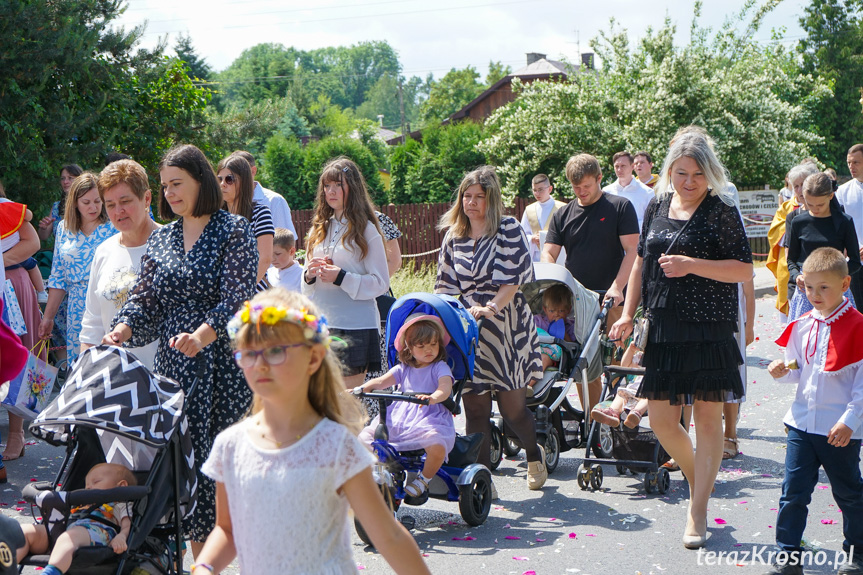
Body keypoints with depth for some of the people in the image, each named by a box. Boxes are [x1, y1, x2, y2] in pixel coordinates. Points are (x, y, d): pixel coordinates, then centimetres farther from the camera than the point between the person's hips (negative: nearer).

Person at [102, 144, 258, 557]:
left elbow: (237, 299, -14)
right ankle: (200, 560, 13)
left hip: (224, 365, -5)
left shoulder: (233, 230, -3)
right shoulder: (161, 238, 15)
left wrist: (201, 335, -30)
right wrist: (120, 332, -10)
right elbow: (146, 299, 10)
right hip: (174, 366, 5)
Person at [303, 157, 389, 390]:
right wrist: (309, 275, -5)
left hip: (356, 327, -5)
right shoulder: (319, 229, 14)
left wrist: (341, 277, -19)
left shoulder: (366, 230, -2)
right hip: (319, 325, 5)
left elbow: (381, 283, -7)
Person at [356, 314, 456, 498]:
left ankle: (424, 479, -4)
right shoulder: (403, 369, 14)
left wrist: (432, 397, -41)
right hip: (400, 417, 4)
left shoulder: (440, 367, 2)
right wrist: (360, 389, -17)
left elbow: (445, 387, -18)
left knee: (437, 445, -36)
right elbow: (381, 381, 3)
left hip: (431, 417, -4)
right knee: (364, 438, -12)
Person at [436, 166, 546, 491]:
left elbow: (513, 279, -12)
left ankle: (534, 454, 31)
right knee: (474, 407, 0)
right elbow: (446, 284, 17)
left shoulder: (509, 230, -3)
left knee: (512, 406, 0)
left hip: (506, 328, -4)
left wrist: (491, 307, -25)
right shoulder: (453, 236, 12)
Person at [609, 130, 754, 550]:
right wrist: (628, 314, 14)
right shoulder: (657, 207, 10)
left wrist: (692, 264, -19)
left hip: (710, 330, -5)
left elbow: (744, 270, -9)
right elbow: (641, 262, 19)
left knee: (707, 418, 0)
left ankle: (697, 513, 8)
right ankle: (698, 480, 32)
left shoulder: (722, 212, -5)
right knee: (661, 421, 5)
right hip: (664, 330, 5)